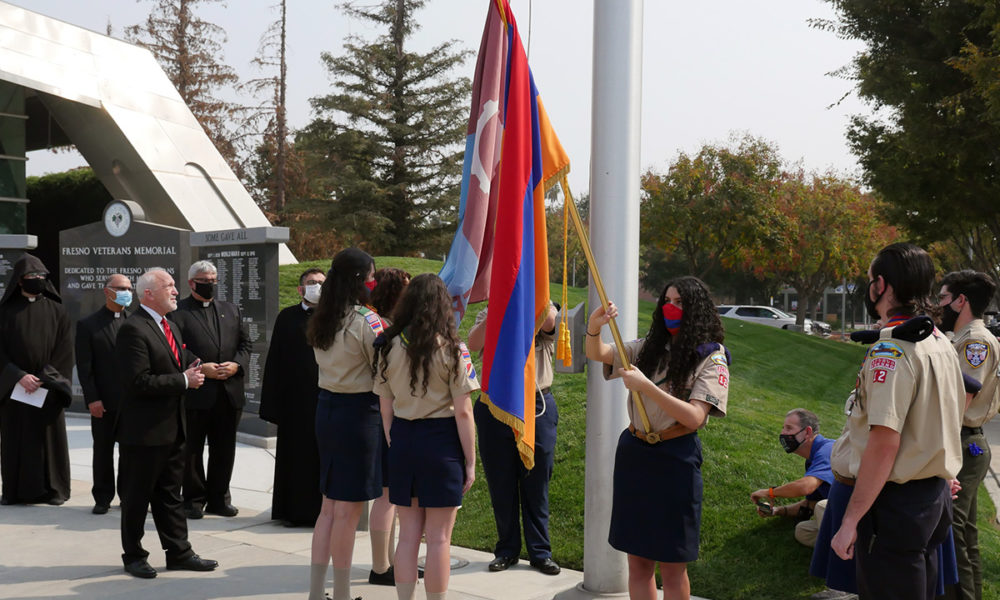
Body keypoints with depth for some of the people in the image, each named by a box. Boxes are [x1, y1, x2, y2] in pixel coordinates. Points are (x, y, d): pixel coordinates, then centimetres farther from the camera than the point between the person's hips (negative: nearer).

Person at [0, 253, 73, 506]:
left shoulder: (56, 311, 5)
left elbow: (64, 351, 0)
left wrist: (44, 378, -11)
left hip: (48, 389, 0)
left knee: (50, 438, 2)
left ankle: (52, 489, 11)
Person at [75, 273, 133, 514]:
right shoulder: (88, 325, 1)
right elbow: (84, 366, -3)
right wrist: (92, 399, -10)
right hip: (104, 403, -2)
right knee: (103, 451, 7)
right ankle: (103, 498, 17)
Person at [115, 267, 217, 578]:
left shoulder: (172, 326, 14)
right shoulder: (133, 329, -17)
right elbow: (139, 382, -23)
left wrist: (193, 369, 3)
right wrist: (183, 380, -18)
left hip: (172, 427, 9)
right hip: (144, 431, -9)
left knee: (170, 495, 15)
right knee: (137, 497, 6)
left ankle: (179, 552, 23)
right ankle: (133, 556, 19)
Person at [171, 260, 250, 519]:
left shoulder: (231, 310, 16)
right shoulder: (178, 312, -2)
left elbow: (244, 343, 14)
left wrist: (236, 365, -4)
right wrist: (200, 369, -16)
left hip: (229, 393, 5)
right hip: (195, 394, -5)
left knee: (224, 449, 10)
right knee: (192, 450, 4)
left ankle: (219, 497, 22)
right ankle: (194, 499, 16)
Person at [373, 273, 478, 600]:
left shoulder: (388, 347, 2)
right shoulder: (452, 349, -10)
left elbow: (385, 410, 6)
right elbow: (463, 413, -10)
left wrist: (393, 447, 16)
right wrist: (470, 461, -2)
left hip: (402, 440, 4)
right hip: (441, 441, -4)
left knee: (408, 534, 13)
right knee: (439, 537, 5)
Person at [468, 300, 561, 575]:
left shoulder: (545, 312, 4)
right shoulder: (488, 315, 7)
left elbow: (548, 322, -21)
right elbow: (474, 343, -12)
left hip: (538, 408, -1)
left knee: (536, 485, 6)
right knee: (500, 485, 9)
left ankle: (540, 552, 18)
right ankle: (507, 550, 23)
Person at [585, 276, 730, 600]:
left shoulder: (712, 359, -5)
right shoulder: (649, 348, 9)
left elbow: (694, 417, -16)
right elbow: (597, 354, 7)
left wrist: (646, 387, -23)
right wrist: (594, 326, -14)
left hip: (675, 459, -4)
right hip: (634, 453, 5)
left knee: (672, 565, 4)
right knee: (638, 559, 10)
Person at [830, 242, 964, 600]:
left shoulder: (892, 352, -19)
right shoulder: (940, 343, 10)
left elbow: (884, 443, -24)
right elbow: (952, 420, 17)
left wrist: (850, 521, -22)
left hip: (895, 503, -9)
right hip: (935, 496, 9)